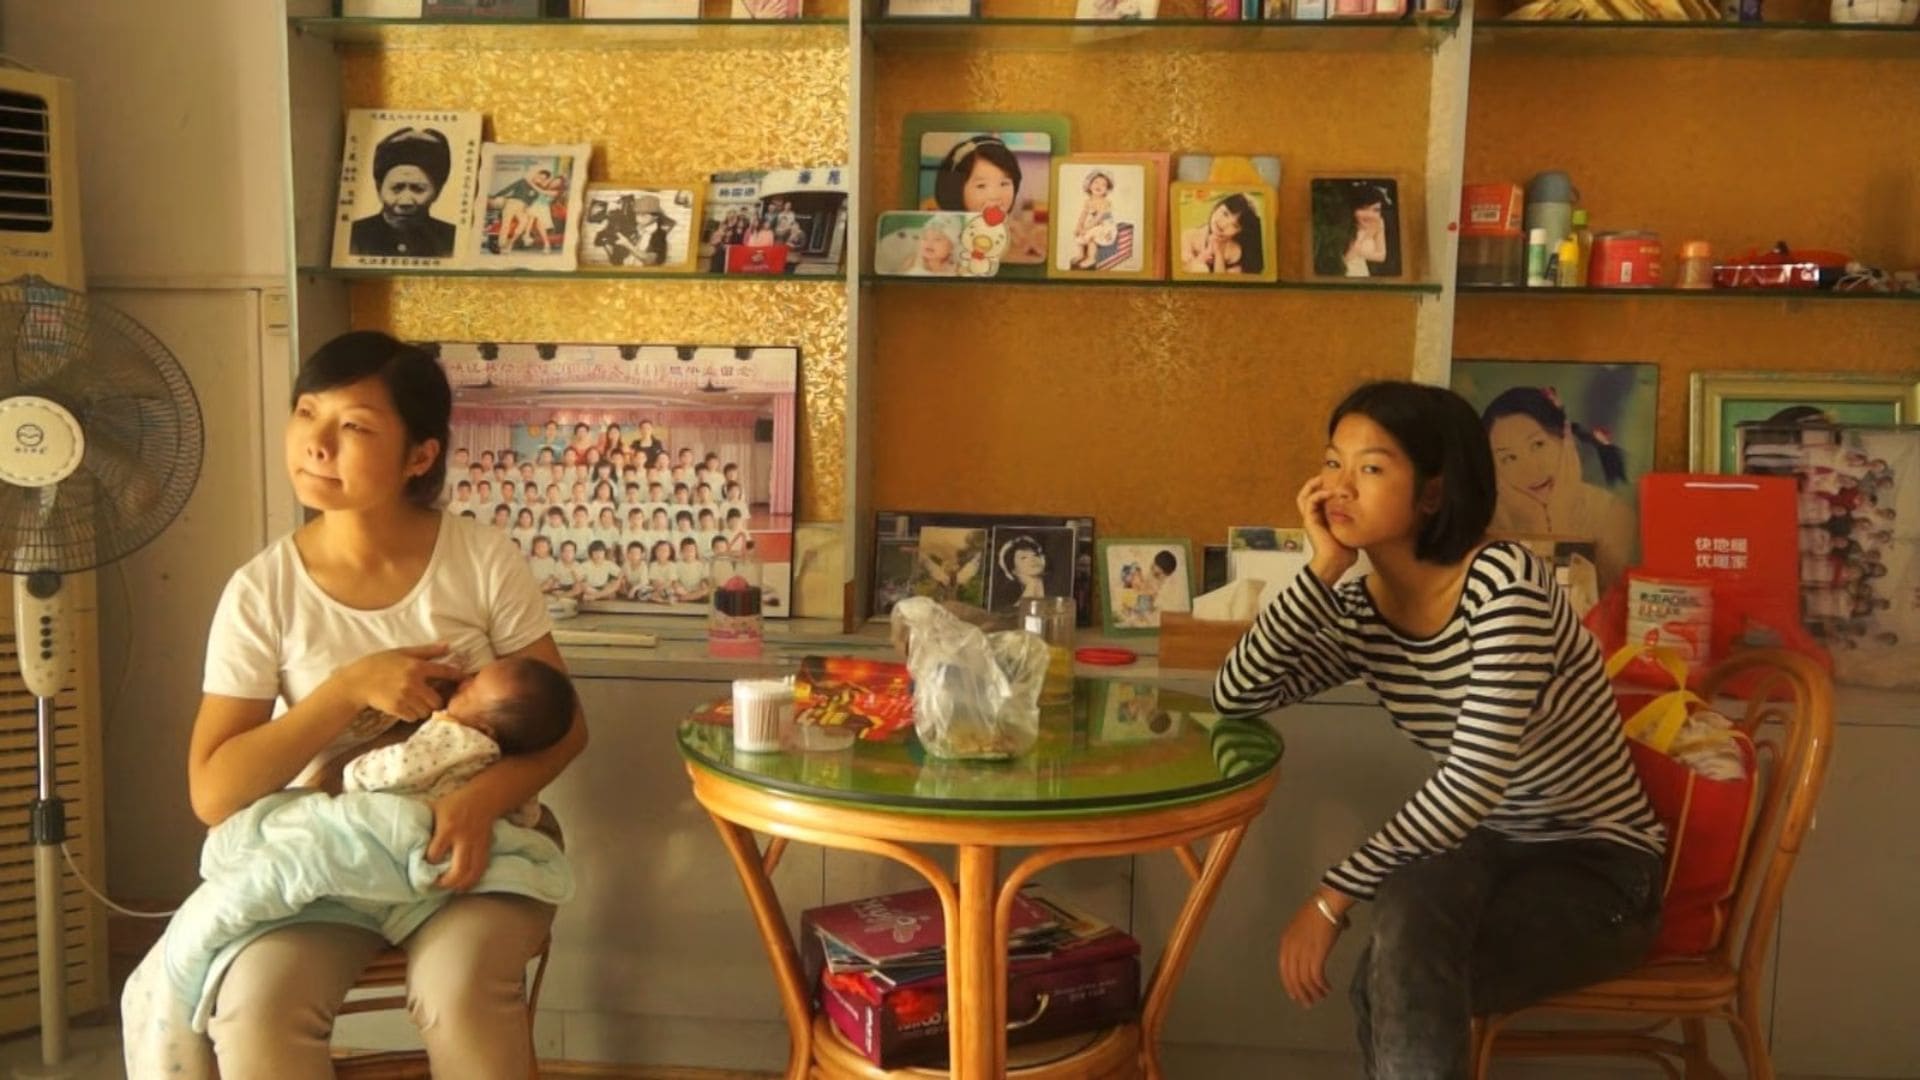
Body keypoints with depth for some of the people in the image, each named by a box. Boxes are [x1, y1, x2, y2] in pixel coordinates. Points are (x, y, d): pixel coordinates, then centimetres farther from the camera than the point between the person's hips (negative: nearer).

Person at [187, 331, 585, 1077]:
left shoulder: (483, 560, -8)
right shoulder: (263, 590, -7)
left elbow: (564, 724, -3)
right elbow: (213, 793, -9)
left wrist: (484, 799, -24)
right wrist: (349, 689, -20)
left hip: (470, 841, -1)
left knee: (460, 991, -31)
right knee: (254, 1012, -27)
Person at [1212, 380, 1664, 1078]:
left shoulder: (1504, 578, -24)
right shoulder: (1360, 613, -3)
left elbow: (1475, 779, -30)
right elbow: (1235, 697, -13)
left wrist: (1333, 897, -28)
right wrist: (1324, 568, -19)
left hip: (1599, 868, -5)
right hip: (1493, 851, 5)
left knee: (1391, 990, -27)